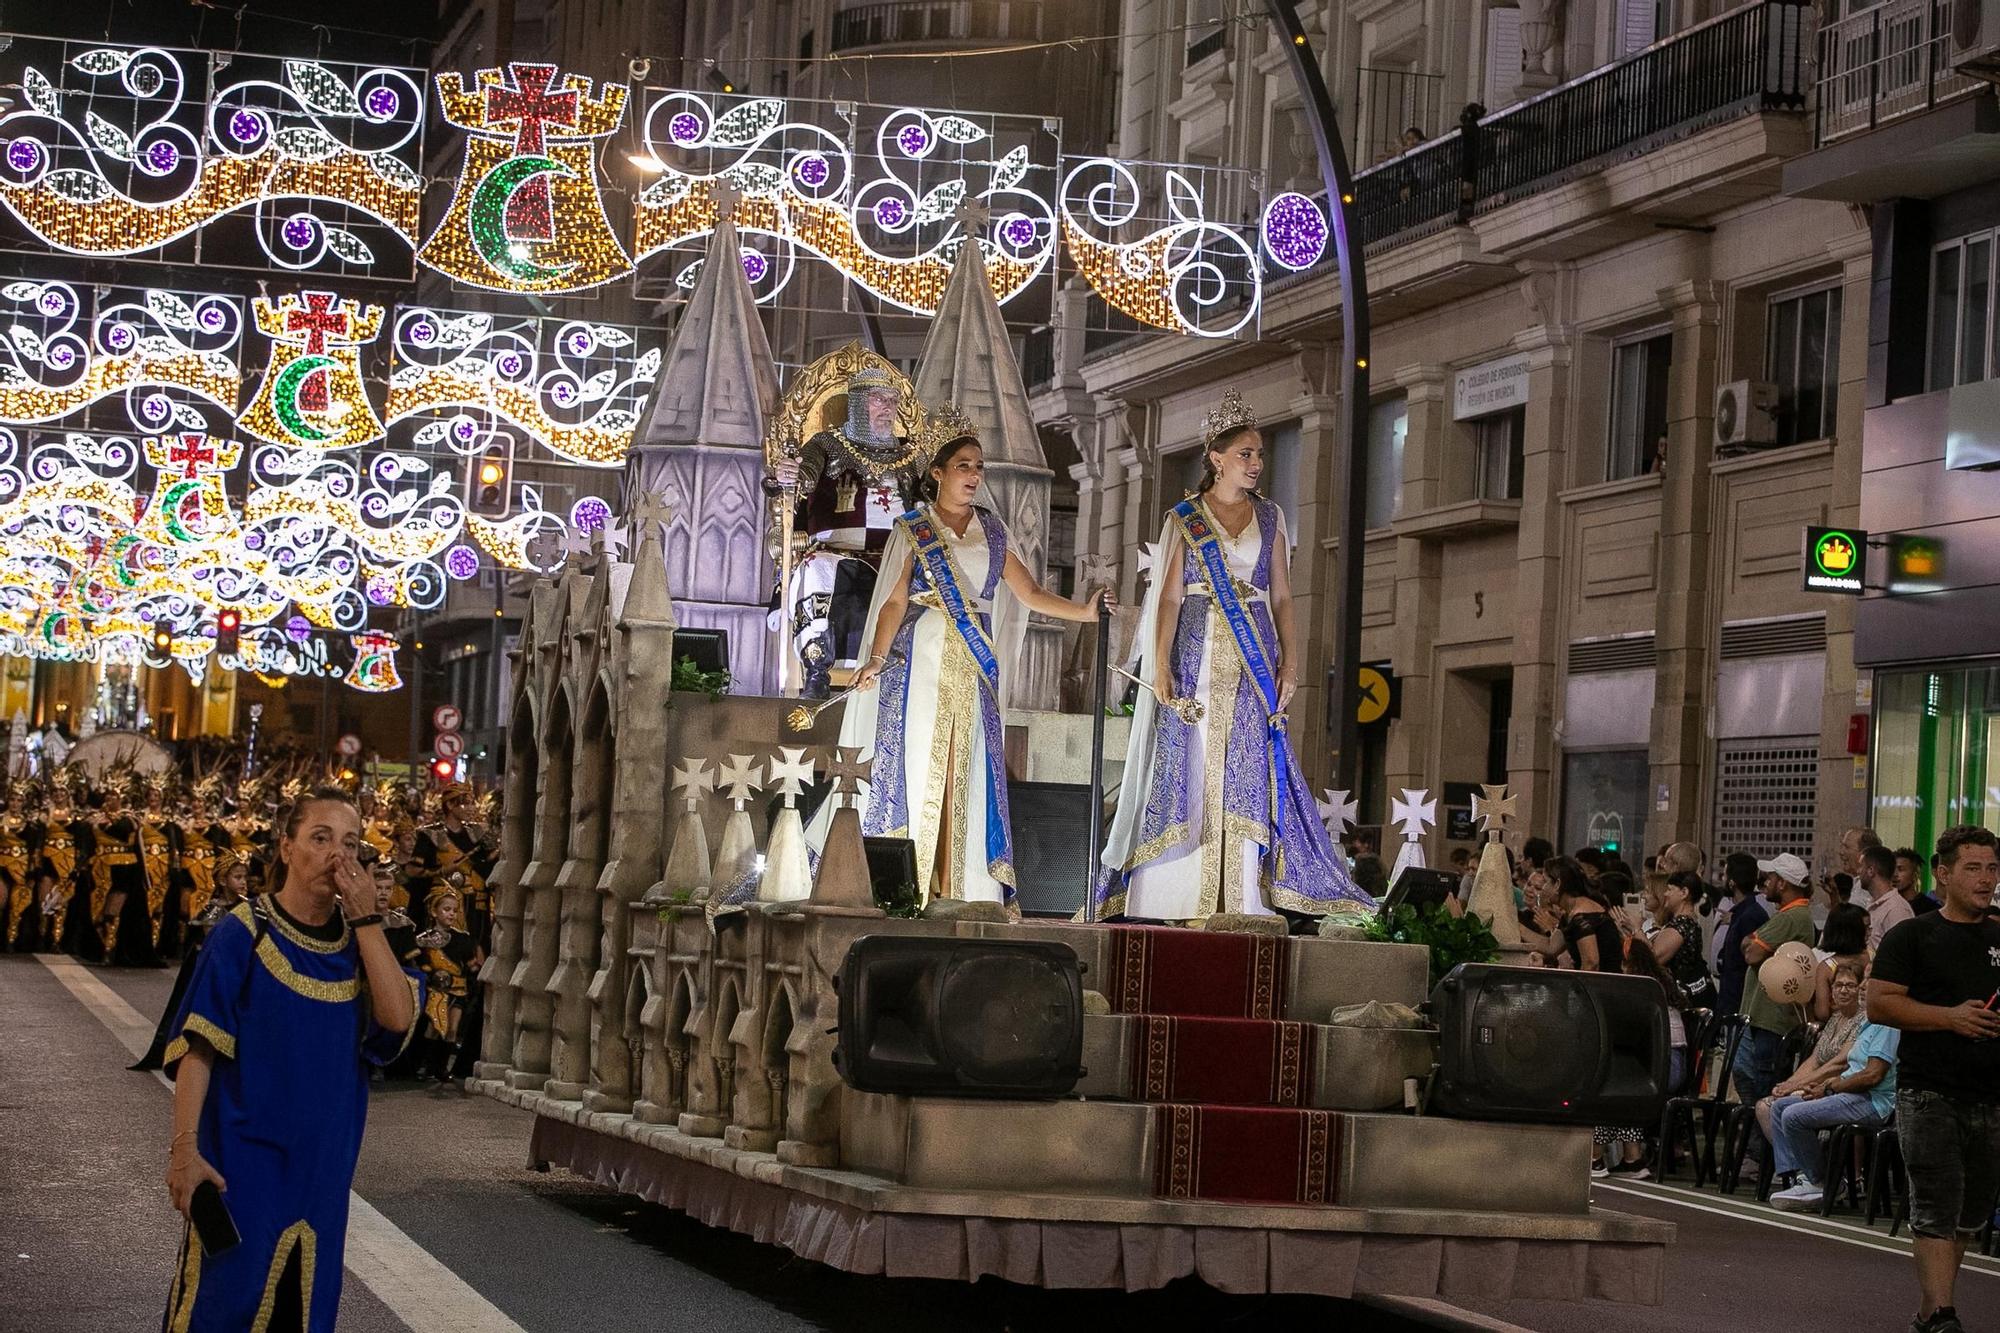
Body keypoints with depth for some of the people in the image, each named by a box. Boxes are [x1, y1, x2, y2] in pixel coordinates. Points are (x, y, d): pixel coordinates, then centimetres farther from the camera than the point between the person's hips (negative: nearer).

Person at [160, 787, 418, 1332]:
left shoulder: (358, 941, 6)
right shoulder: (244, 933, -8)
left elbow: (398, 1019, -11)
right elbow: (198, 1047, -12)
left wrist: (366, 919, -13)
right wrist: (185, 1146, -21)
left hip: (322, 1160, 5)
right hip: (243, 1158, -5)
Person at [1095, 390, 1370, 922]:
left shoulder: (1269, 517, 13)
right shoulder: (1184, 519, 6)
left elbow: (1281, 596, 11)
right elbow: (1170, 596, 0)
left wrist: (1290, 659, -1)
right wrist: (1161, 666, -10)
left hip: (1255, 659, 2)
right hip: (1197, 655, -2)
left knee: (1250, 772, -5)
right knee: (1189, 765, -6)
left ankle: (1240, 900, -7)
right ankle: (1180, 900, -4)